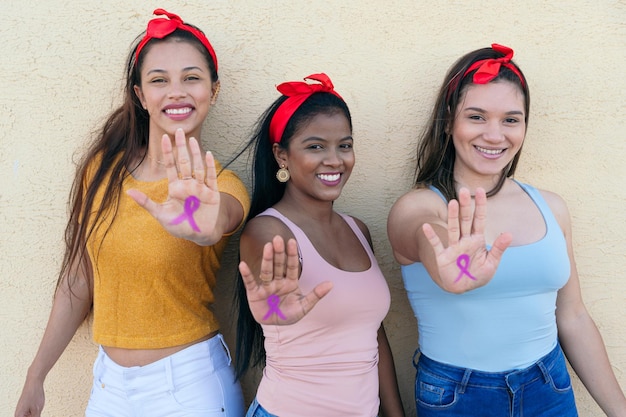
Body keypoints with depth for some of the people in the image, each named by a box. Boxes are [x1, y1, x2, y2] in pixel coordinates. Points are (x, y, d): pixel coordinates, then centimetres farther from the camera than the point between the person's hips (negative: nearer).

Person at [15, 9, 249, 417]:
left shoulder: (222, 185, -13)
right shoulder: (102, 168, -2)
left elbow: (219, 220, -38)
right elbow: (79, 278, 5)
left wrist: (202, 227, -60)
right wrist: (36, 376, 9)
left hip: (190, 384, -3)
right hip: (109, 382, 4)